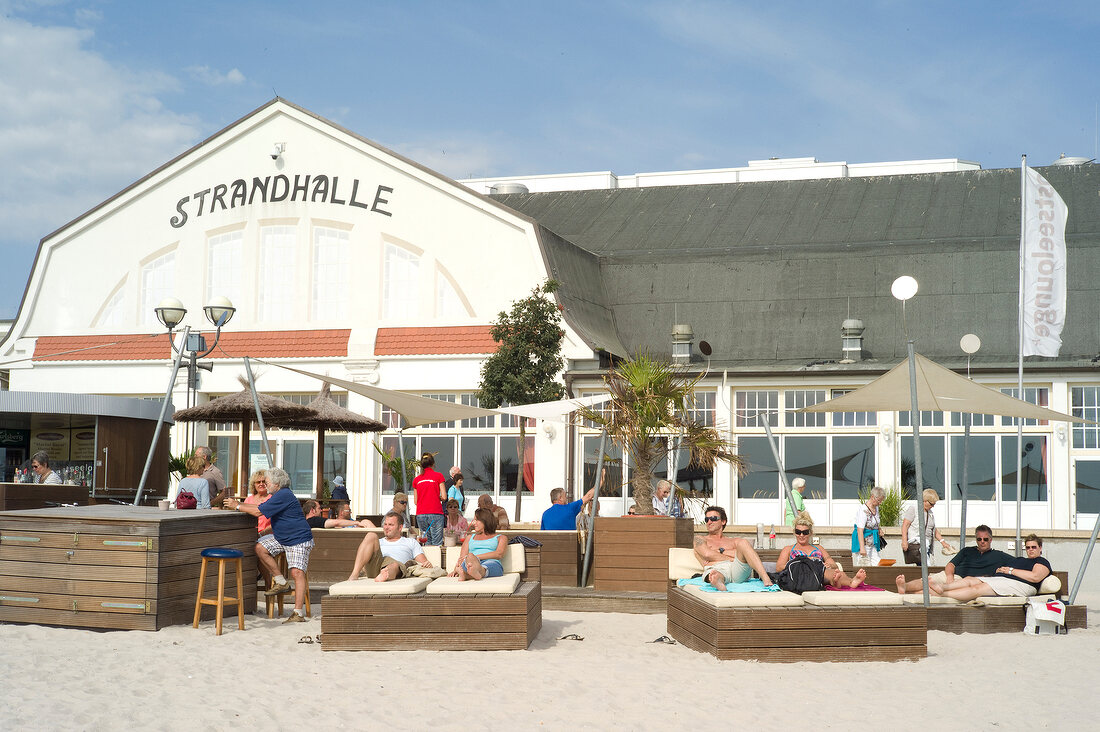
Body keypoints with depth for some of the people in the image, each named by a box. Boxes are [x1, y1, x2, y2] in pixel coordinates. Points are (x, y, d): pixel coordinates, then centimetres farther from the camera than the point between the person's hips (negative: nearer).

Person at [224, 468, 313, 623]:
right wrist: (239, 504, 14)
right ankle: (281, 583, -1)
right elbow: (260, 506, 22)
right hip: (281, 538, 10)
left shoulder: (283, 495, -20)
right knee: (260, 548, -11)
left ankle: (298, 613, -24)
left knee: (297, 572, -20)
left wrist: (237, 506, -10)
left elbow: (258, 512, -20)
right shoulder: (279, 495, 13)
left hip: (299, 540, -10)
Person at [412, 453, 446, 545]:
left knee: (426, 542, 13)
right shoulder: (438, 476, -1)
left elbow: (416, 501, 13)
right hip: (435, 513, -4)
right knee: (437, 544, -4)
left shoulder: (416, 479, 9)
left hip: (420, 514, 4)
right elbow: (444, 497, -4)